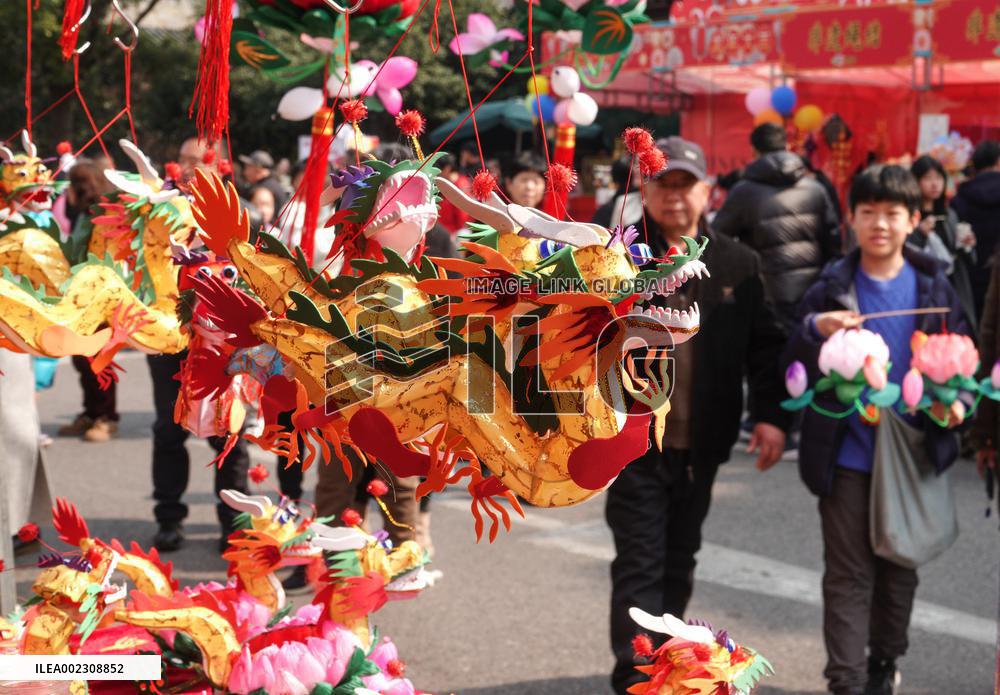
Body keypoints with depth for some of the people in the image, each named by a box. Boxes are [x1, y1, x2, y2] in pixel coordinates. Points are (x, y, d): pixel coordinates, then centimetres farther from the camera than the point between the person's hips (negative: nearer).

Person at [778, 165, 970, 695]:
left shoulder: (933, 287, 1)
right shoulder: (831, 289, -4)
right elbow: (795, 366, -7)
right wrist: (815, 329, -27)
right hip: (847, 454, -2)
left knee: (899, 567, 15)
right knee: (848, 574, 1)